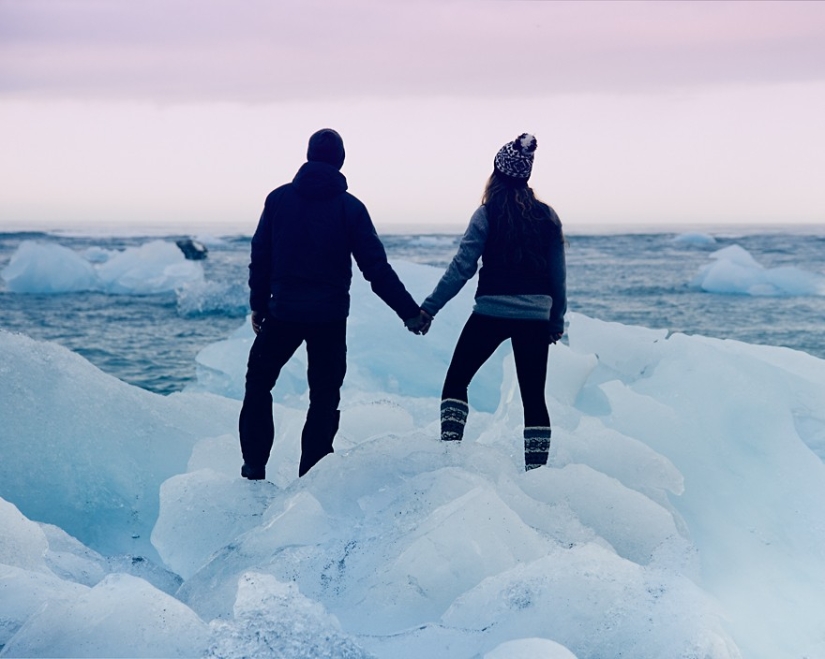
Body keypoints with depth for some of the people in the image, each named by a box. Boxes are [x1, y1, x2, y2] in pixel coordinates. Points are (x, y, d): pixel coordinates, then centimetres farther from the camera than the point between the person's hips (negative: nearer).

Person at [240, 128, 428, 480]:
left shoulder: (279, 198, 0)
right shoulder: (350, 207, -4)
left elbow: (260, 257, 3)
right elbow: (376, 269, -7)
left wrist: (258, 305, 14)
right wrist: (411, 312, -2)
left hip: (283, 311, 1)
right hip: (330, 317, -1)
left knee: (258, 381, 17)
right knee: (324, 395, 9)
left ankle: (254, 464, 14)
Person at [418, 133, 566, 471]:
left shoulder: (488, 214, -5)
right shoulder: (547, 217, 5)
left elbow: (462, 266, -8)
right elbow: (559, 275, 8)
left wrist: (429, 307, -3)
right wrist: (557, 321, 18)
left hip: (491, 313, -3)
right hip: (535, 317, 3)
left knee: (456, 379, 12)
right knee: (534, 396, 8)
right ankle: (536, 469, 6)